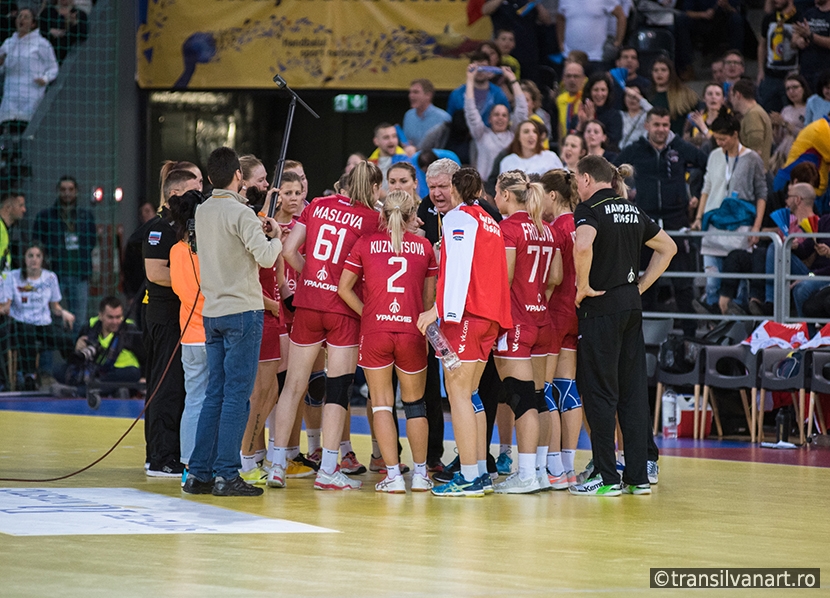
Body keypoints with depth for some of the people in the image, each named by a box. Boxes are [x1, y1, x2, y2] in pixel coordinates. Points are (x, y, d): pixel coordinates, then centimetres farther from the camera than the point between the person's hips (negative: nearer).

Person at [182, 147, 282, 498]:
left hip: (212, 312, 7)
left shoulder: (203, 212, 9)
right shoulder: (240, 212, -12)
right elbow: (266, 257, -17)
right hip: (243, 311, -7)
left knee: (214, 394, 10)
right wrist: (275, 238, 2)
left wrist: (258, 232, 16)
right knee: (237, 395, -4)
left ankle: (199, 473, 10)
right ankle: (226, 475, -5)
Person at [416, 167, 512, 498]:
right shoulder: (490, 223, 22)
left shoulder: (457, 217, -3)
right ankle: (481, 471, 15)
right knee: (469, 392, 15)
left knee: (457, 391, -8)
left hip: (465, 312, -8)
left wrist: (438, 309, -18)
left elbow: (458, 269, -14)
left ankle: (470, 478, -13)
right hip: (491, 315, 8)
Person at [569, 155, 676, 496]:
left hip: (600, 306, -7)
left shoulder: (589, 209, -10)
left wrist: (584, 287, -16)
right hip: (632, 307, 7)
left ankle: (607, 478, -1)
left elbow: (583, 246, -31)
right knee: (633, 391, 8)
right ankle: (638, 476, 10)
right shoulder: (632, 210, 13)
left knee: (599, 391, -2)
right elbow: (667, 247, 24)